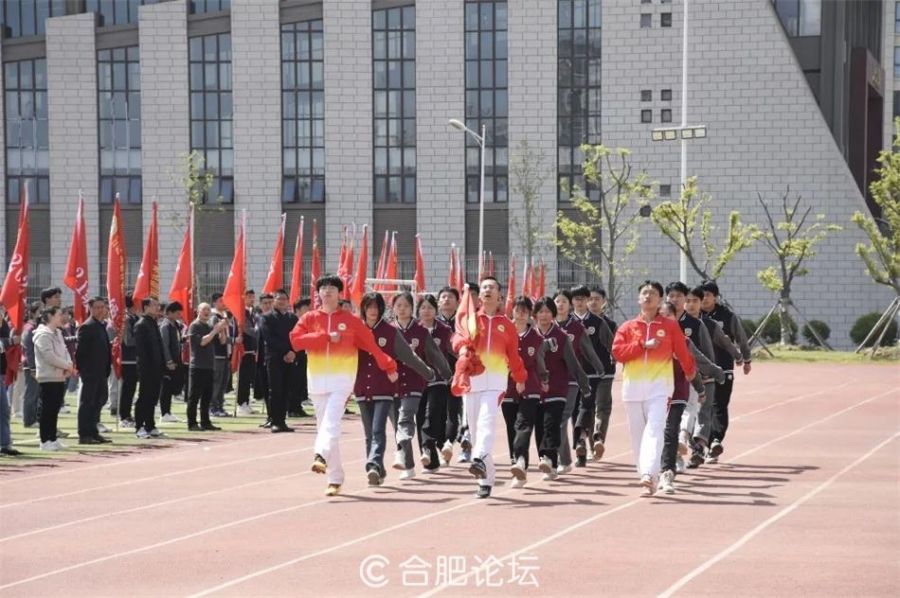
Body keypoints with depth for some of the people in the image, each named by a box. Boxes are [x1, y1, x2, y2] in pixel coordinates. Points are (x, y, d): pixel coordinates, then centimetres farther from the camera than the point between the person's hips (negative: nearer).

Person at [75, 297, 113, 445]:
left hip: (101, 373, 9)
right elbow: (80, 351, -15)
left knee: (100, 400, 13)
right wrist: (81, 369, -16)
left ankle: (92, 432, 21)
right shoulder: (87, 327, -12)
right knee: (87, 403, -4)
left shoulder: (102, 326, 15)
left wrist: (107, 368, 15)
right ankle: (84, 435, -1)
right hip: (90, 372, -9)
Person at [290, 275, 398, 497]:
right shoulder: (309, 318, 7)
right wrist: (326, 336, -14)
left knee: (331, 421, -24)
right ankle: (335, 478, 11)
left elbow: (371, 344, 8)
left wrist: (389, 366, 10)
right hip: (317, 380, 3)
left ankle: (321, 456, -44)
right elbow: (295, 340, -9)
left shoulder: (350, 320, 3)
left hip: (342, 379, -3)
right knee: (324, 426, 5)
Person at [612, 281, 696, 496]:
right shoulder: (627, 327, 10)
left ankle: (649, 475, -30)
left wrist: (691, 372, 23)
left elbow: (682, 352, 14)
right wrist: (643, 345, -9)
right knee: (637, 433, 5)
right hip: (633, 386, 3)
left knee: (655, 430, -18)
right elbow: (617, 351, -3)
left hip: (659, 386, -3)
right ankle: (647, 478, 15)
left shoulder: (671, 326, 5)